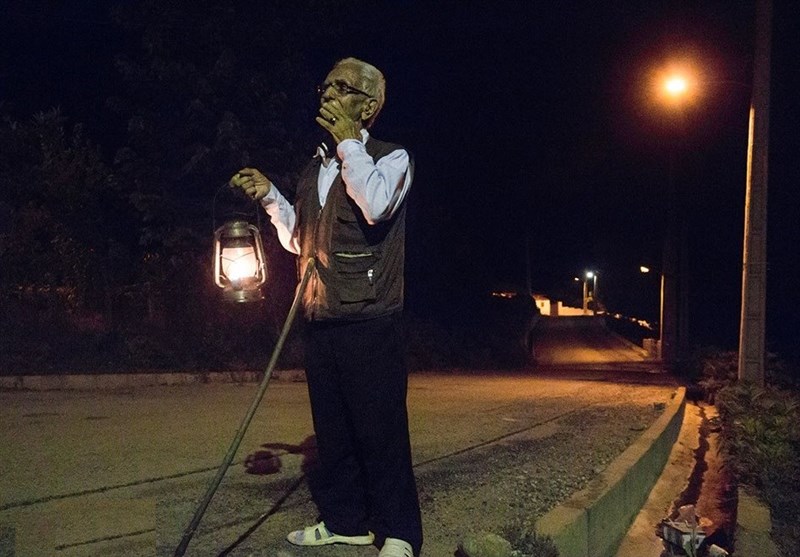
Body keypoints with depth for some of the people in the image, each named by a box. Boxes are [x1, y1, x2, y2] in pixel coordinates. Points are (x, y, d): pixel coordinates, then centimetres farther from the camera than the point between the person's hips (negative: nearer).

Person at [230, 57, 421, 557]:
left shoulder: (391, 158, -1)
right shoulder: (315, 170, 18)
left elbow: (376, 205, -24)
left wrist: (349, 140, -15)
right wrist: (269, 195, 13)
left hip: (370, 322, -7)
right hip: (322, 320, 7)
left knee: (380, 427, -4)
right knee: (332, 427, 13)